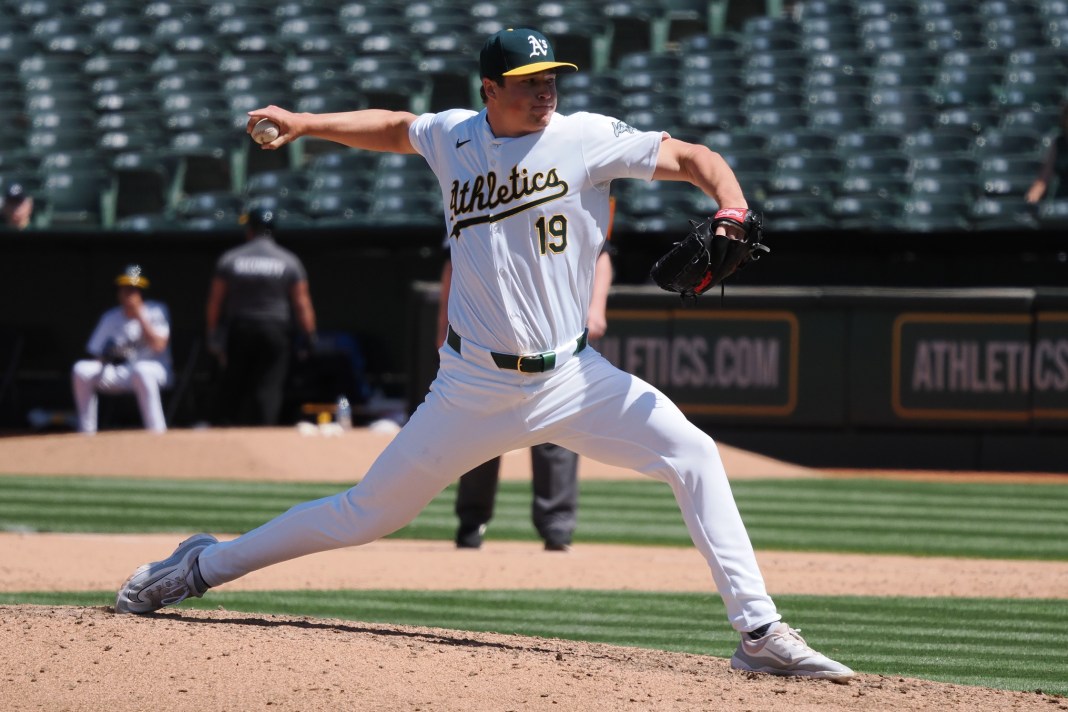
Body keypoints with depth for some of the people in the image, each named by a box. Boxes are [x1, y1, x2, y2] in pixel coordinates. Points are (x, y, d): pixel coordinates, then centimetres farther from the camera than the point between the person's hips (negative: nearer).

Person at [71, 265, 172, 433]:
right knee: (81, 370, -16)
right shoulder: (111, 317, 8)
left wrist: (140, 316, -18)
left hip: (155, 370, -5)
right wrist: (104, 358, -15)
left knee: (140, 370, -41)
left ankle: (157, 431, -40)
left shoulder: (156, 311, -3)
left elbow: (159, 345, -18)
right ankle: (86, 433, -11)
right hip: (120, 375, 5)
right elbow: (95, 353, 9)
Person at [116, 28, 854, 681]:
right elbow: (396, 127, 24)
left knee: (692, 455, -19)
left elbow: (690, 157, -9)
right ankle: (203, 565, 24)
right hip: (476, 385, 0)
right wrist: (304, 124, 18)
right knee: (367, 515, 6)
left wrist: (733, 211, -27)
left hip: (573, 378, 0)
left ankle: (759, 632, -15)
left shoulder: (587, 138, -6)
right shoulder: (454, 137, 2)